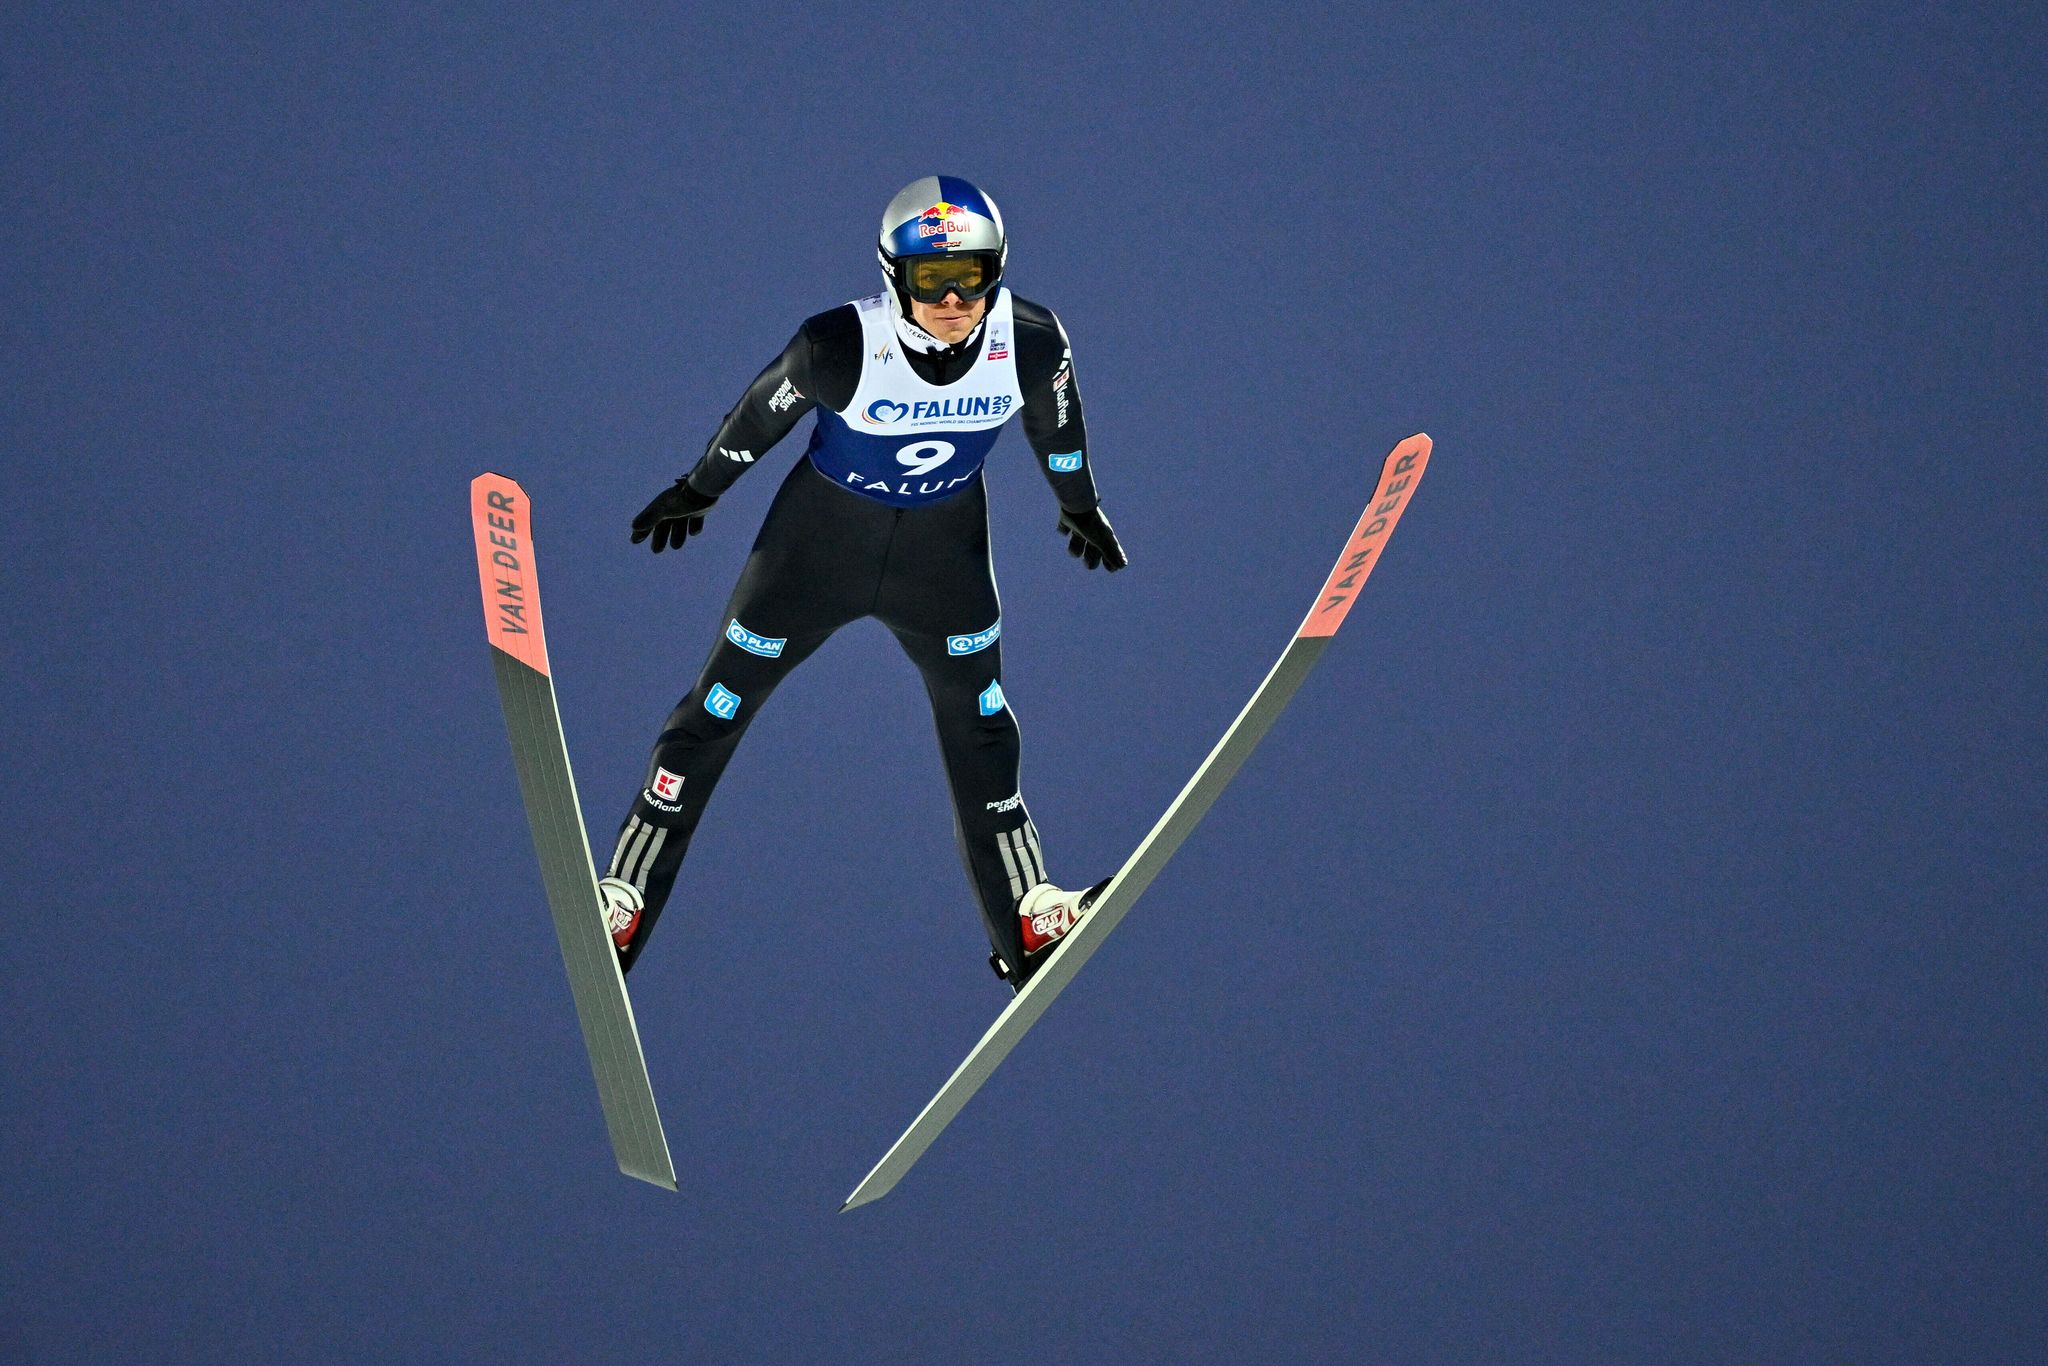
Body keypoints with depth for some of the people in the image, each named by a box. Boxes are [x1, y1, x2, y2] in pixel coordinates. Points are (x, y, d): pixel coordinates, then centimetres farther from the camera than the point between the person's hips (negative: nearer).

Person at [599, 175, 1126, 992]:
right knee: (716, 710, 5)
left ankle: (1026, 923, 29)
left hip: (945, 546, 2)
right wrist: (698, 491, 4)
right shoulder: (841, 346, -32)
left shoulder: (1033, 345, -24)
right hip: (825, 529, -2)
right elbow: (762, 413, -12)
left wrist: (1080, 508, 16)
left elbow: (1055, 422, 0)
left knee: (980, 726, 14)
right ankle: (622, 902, 19)